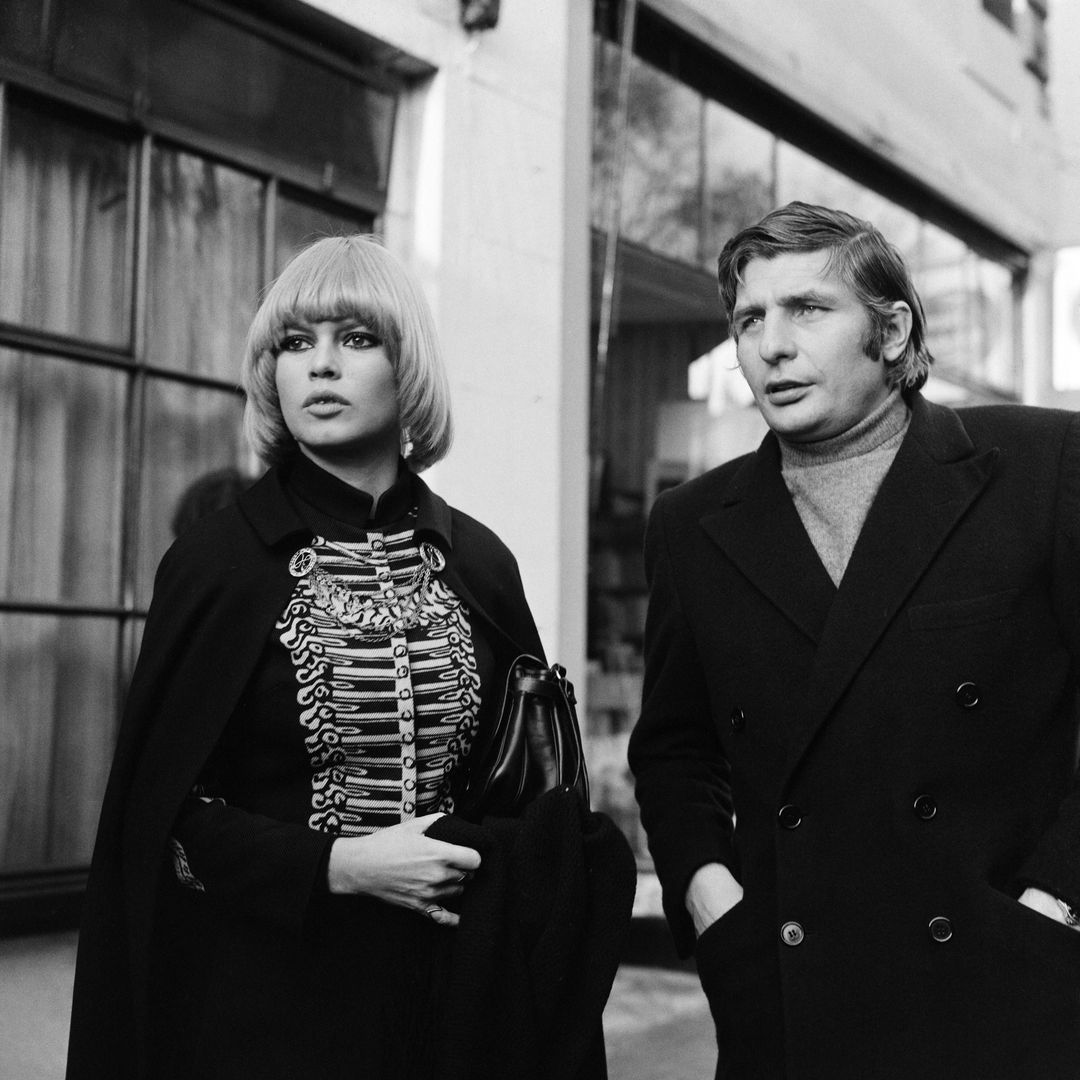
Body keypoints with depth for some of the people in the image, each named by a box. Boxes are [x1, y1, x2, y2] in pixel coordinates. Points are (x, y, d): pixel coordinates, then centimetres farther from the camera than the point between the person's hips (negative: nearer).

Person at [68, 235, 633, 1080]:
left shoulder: (478, 563, 1)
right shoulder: (216, 561, -6)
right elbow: (160, 810, -6)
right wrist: (337, 866, -16)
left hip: (452, 989, 3)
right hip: (265, 986, -2)